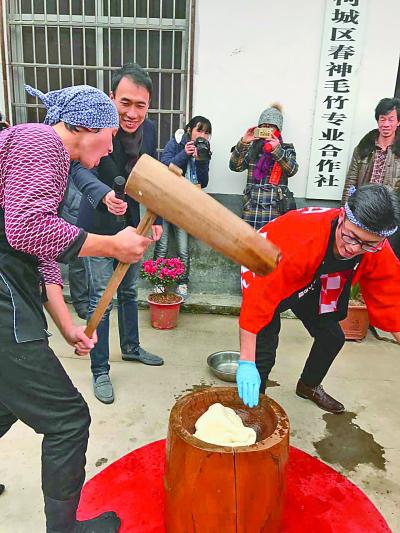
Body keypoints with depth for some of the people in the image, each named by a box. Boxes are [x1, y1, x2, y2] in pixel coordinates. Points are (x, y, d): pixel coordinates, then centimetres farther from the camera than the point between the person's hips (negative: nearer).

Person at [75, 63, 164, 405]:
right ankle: (100, 371, 16)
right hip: (100, 225, -5)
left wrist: (156, 217, 5)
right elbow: (81, 168, -36)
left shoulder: (149, 130, -5)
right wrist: (104, 194, -56)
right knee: (101, 299, -1)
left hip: (133, 222, 6)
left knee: (129, 291, 19)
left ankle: (131, 347, 40)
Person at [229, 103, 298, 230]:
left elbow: (292, 170, -6)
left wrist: (277, 150, -18)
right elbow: (235, 166, 0)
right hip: (252, 207, 1)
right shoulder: (252, 147, 11)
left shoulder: (286, 149, 11)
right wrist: (243, 143, -11)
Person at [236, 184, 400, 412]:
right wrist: (246, 362, -40)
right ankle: (253, 403, 10)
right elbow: (258, 298, -42)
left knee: (332, 337, 9)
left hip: (311, 284, 6)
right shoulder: (301, 239, -43)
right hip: (267, 275, -5)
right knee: (265, 345, -16)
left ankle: (309, 386, 39)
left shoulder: (379, 251, -25)